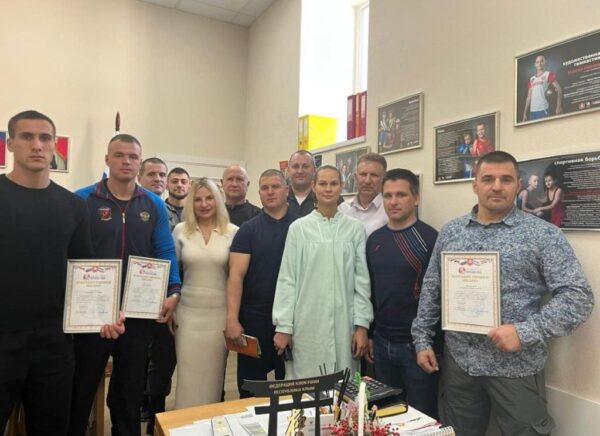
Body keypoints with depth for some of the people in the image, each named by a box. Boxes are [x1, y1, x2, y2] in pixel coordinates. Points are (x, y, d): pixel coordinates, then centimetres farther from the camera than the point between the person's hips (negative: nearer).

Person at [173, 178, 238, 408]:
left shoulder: (233, 231, -2)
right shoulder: (180, 230, 1)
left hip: (219, 312, 0)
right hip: (188, 311, 1)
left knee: (213, 373, 10)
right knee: (188, 374, 7)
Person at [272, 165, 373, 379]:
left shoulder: (355, 228, 2)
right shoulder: (298, 228, 0)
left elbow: (362, 279, 3)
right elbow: (287, 279, 0)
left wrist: (362, 325, -2)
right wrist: (283, 326, -4)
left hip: (344, 325, 1)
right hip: (307, 325, -1)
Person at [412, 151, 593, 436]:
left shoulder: (543, 235, -5)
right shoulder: (450, 232, 6)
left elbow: (577, 296, -10)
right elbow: (431, 290, 10)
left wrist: (525, 333, -20)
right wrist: (422, 340, 5)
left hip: (515, 367, -3)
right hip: (457, 362, 4)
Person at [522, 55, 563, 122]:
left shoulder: (549, 74, 5)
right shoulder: (531, 79, 19)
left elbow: (559, 89, -2)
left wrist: (559, 107, -15)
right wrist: (525, 113, 13)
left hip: (543, 110, -5)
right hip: (532, 111, 5)